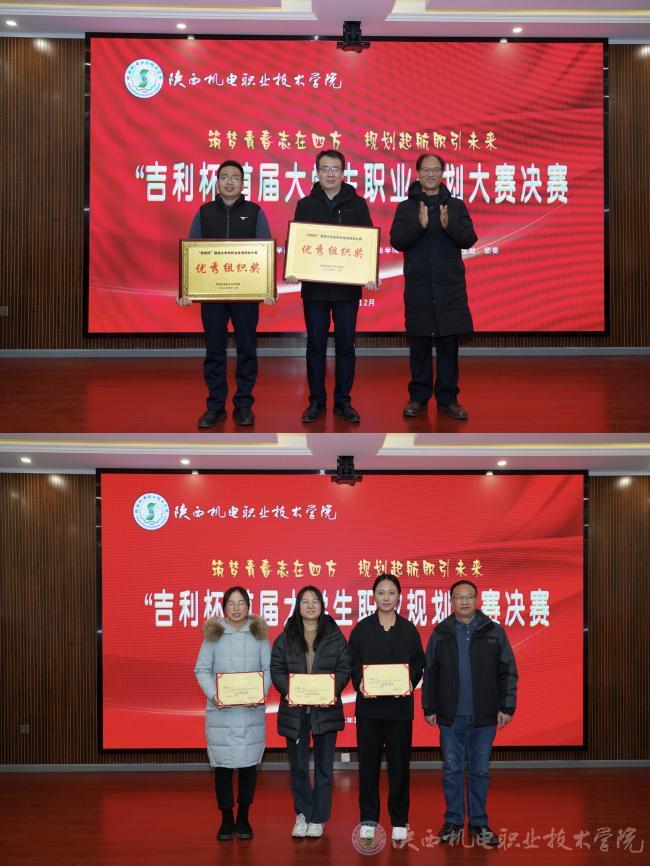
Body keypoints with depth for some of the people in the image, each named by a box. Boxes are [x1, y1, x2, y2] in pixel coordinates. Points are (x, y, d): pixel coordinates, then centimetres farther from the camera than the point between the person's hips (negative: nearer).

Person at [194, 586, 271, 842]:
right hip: (220, 711, -1)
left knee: (249, 763, 3)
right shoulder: (213, 634, 3)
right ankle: (226, 819, 12)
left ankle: (243, 819, 17)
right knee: (222, 765, -1)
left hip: (251, 711, 1)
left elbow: (268, 668, 6)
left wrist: (261, 693, -11)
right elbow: (201, 669, 2)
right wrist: (213, 694, -14)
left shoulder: (259, 634, 7)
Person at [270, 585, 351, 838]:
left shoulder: (335, 636, 2)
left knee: (324, 765, 5)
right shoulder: (286, 637, 4)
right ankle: (303, 813, 22)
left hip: (325, 708, 0)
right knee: (298, 765, 6)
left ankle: (318, 819, 14)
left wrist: (333, 691, -16)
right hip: (295, 709, 1)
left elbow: (344, 668, 1)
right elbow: (276, 668, 2)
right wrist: (287, 690, -15)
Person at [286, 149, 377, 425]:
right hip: (314, 287, 0)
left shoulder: (357, 204, 4)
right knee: (316, 346, 6)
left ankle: (343, 401, 14)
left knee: (345, 346, 5)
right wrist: (291, 272, -15)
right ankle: (316, 401, 14)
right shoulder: (306, 205, 5)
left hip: (347, 288, 0)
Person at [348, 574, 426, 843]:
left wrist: (410, 682, -13)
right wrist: (360, 682, -15)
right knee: (368, 762, 2)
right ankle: (368, 820, 11)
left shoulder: (408, 629, 6)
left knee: (399, 762, 2)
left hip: (399, 705, 0)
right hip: (369, 705, 0)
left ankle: (399, 821, 11)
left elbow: (419, 663, 6)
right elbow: (352, 662, 3)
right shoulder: (362, 628, 5)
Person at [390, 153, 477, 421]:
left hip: (450, 287, 1)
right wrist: (419, 225, -23)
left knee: (449, 344, 3)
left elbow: (469, 239, -3)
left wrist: (449, 226, -22)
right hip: (418, 286, -1)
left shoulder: (456, 206, 7)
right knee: (419, 344, 4)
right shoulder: (406, 207, 5)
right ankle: (418, 397, 13)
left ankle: (448, 398, 10)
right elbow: (396, 240, -6)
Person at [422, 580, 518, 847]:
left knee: (480, 771, 6)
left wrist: (507, 707, -4)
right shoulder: (441, 633, 4)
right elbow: (430, 673, 7)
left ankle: (479, 823, 16)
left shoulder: (494, 632, 0)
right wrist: (429, 708, 5)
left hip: (484, 716, -1)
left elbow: (508, 672, 1)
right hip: (451, 716, 1)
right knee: (452, 770, 6)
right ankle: (453, 822, 16)